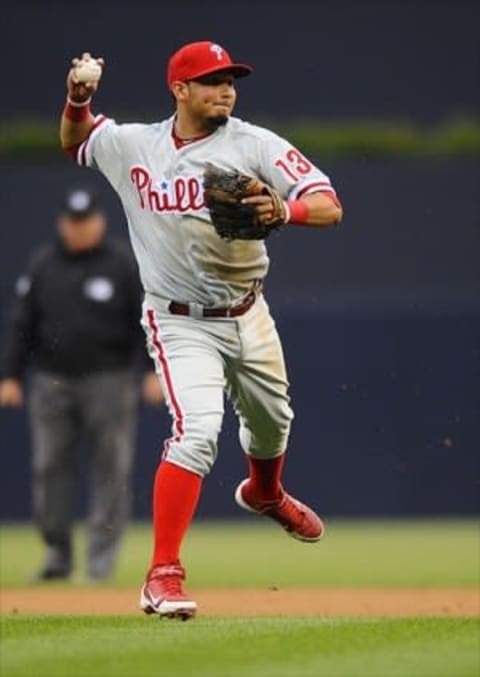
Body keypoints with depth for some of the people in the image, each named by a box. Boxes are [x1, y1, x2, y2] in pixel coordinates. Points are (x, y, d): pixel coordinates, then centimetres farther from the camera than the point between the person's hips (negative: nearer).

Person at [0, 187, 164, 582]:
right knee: (50, 468, 2)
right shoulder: (42, 265, 8)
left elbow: (149, 320, -1)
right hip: (51, 382, 3)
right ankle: (58, 553, 10)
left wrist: (154, 371, -9)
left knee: (111, 468, -4)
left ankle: (103, 554, -1)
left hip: (108, 380, -3)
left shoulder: (124, 264, 1)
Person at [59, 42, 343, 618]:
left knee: (271, 420, 23)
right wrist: (77, 99, -4)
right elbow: (73, 141, 18)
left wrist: (284, 210, -40)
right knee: (197, 430, -23)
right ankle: (162, 576, -22)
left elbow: (329, 207, -18)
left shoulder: (255, 145, -9)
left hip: (248, 316, 3)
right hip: (181, 324, -3)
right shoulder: (130, 145, -4)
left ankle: (265, 493, 60)